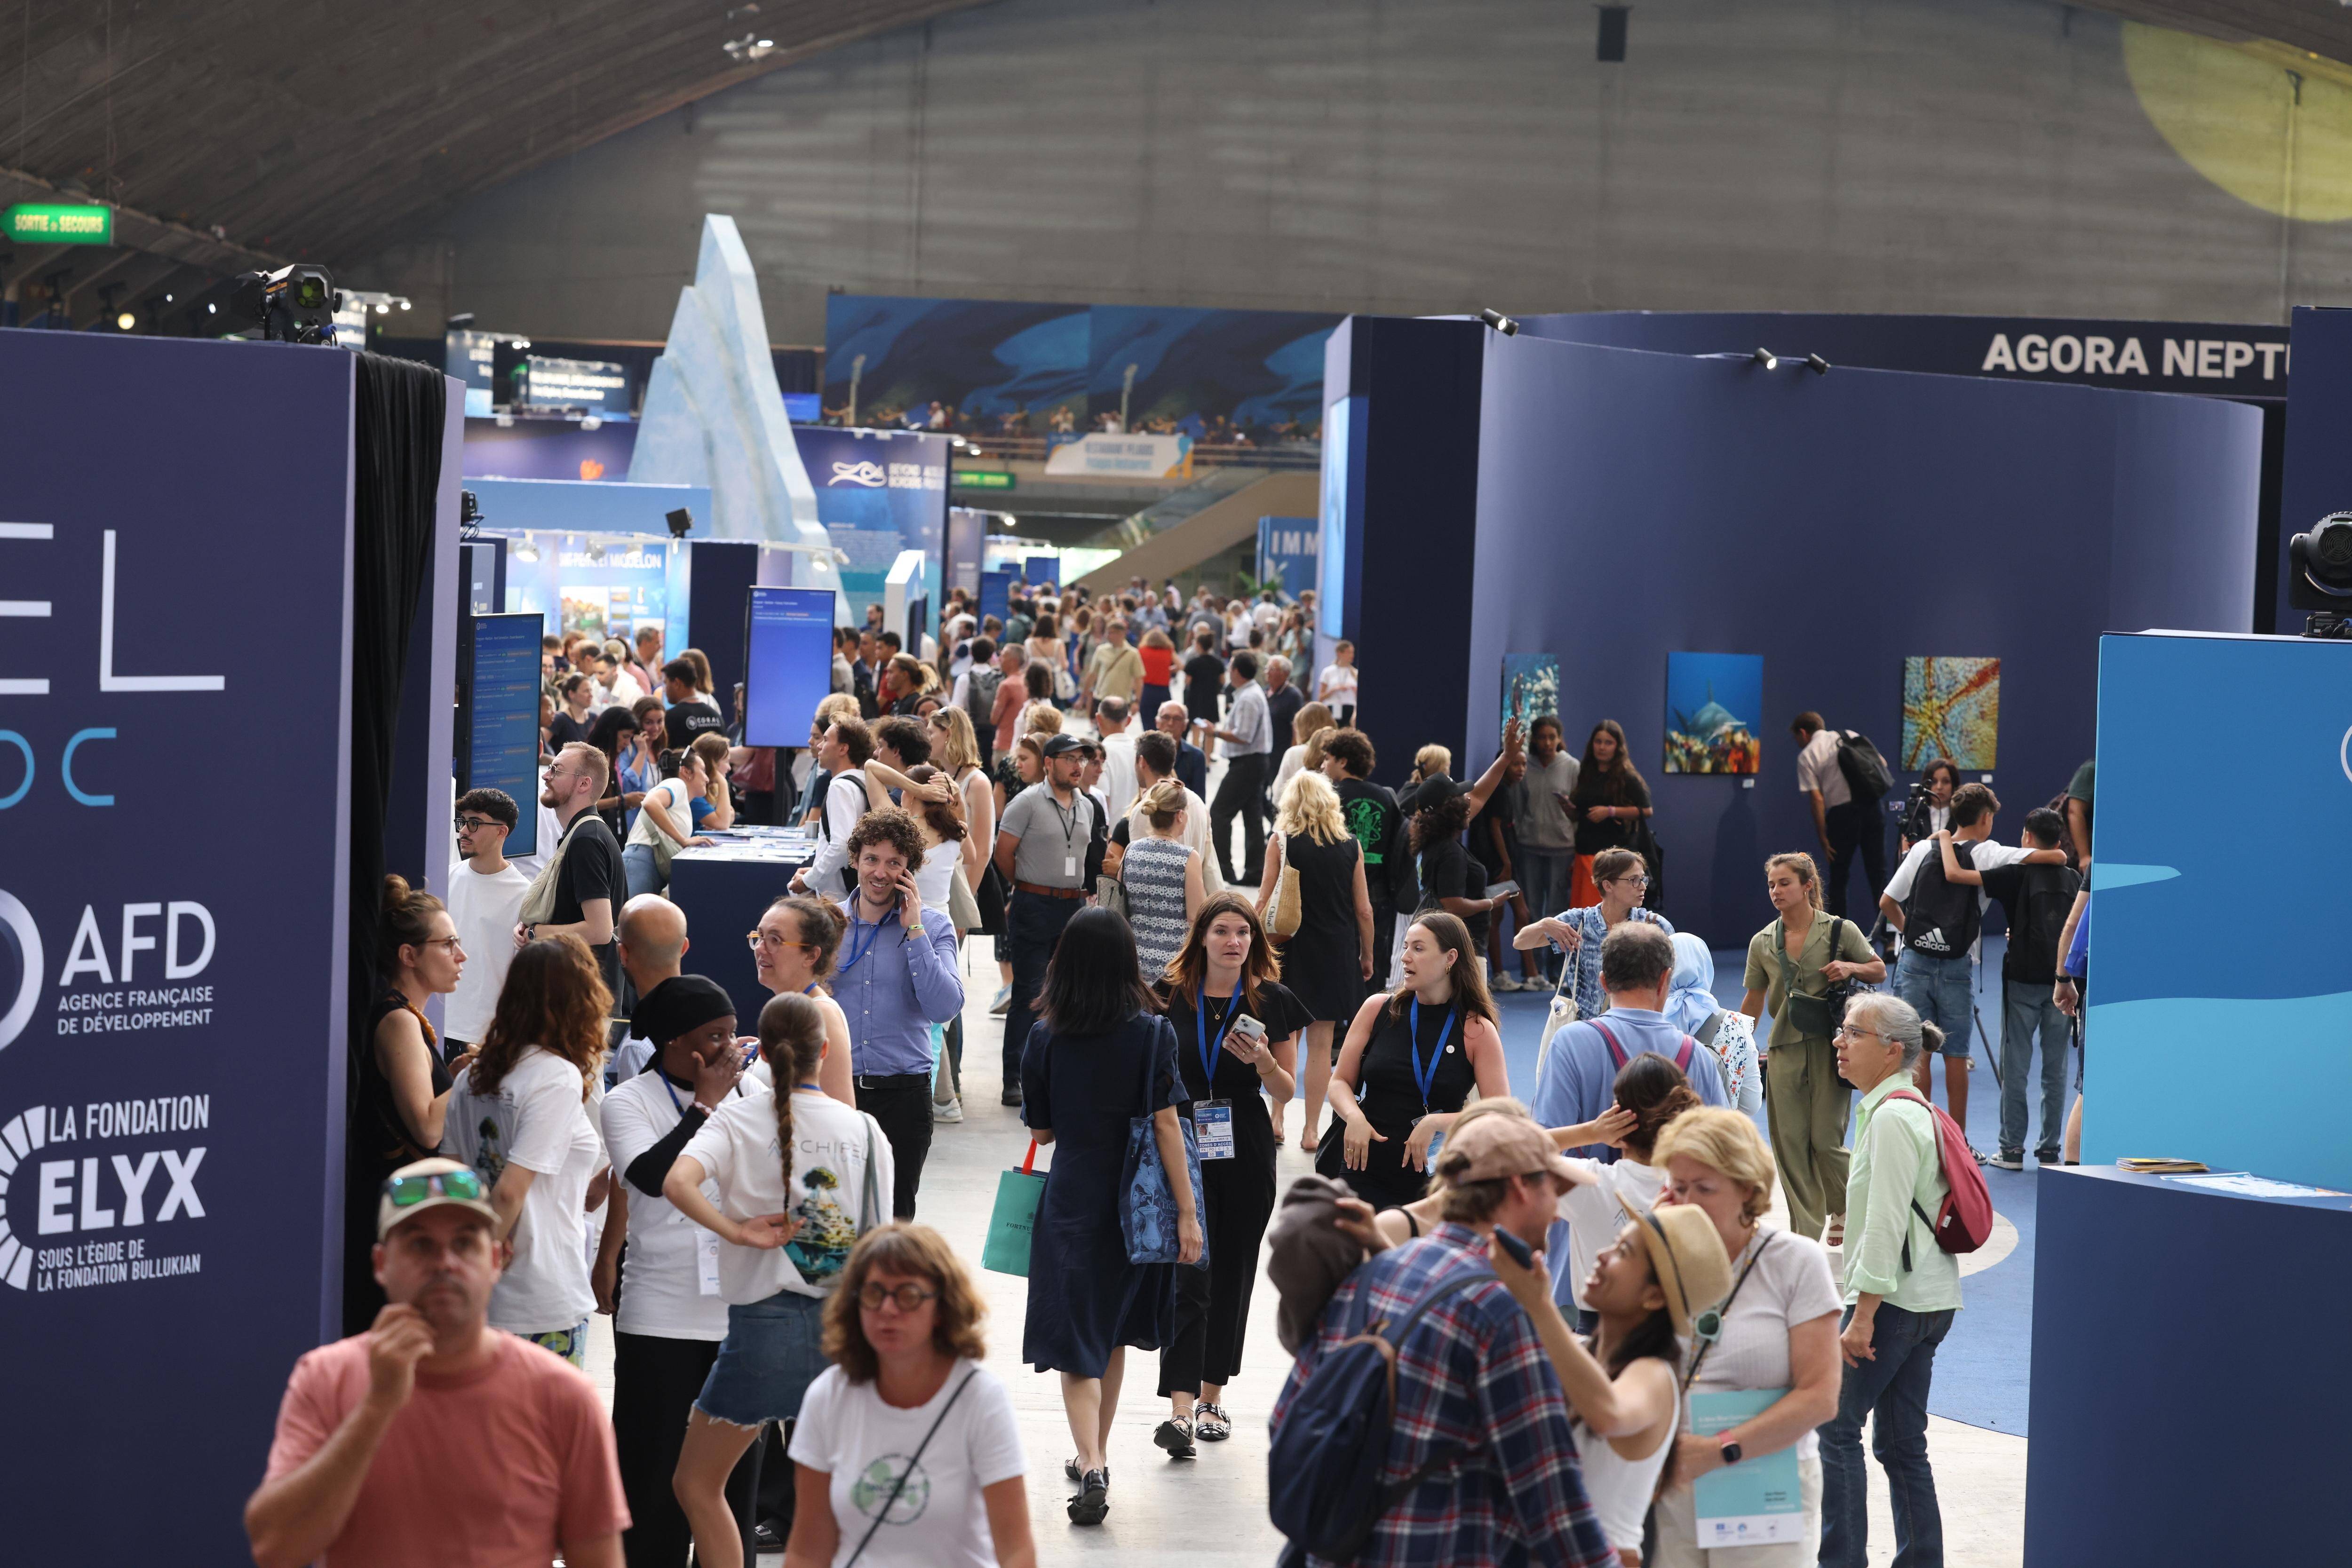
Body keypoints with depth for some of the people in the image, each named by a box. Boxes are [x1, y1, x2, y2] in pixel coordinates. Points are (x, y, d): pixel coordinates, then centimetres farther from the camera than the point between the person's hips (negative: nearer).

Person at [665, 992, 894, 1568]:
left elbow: (678, 1183, -23)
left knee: (696, 1482, 12)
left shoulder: (739, 1119, -3)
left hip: (767, 1324, -3)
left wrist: (740, 1233, -14)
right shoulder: (866, 1130, 4)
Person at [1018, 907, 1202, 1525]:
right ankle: (1096, 1457, 32)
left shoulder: (1045, 1038, -6)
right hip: (1134, 1202, 1)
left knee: (1077, 1341, 1)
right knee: (1113, 1333, 19)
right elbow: (1165, 1126, -10)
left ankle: (1092, 1467, -18)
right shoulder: (1152, 1033, -9)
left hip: (1071, 1199, -1)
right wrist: (1186, 1211, -6)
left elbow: (1041, 1131, 4)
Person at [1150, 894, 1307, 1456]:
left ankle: (1212, 1398, 23)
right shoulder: (1169, 998, 1)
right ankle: (1181, 1409, -18)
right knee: (1188, 1274, -11)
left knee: (1233, 1275, 9)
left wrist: (1262, 1059, -13)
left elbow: (1286, 1090, 6)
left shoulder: (1274, 1002, 2)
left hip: (1247, 1154, 1)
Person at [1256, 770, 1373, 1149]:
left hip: (1291, 947, -1)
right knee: (1320, 1043, 4)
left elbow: (1264, 901, -5)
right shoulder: (1351, 846, 0)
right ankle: (1311, 1128, 7)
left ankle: (1276, 1119, 9)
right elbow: (1364, 910, 2)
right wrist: (1367, 957, 13)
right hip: (1337, 951, 1)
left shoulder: (1282, 841, -4)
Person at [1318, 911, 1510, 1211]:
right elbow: (1340, 1082, 9)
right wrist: (1354, 1116, -13)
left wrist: (1436, 1123, -20)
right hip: (1364, 1171, 1)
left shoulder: (1478, 1031, -2)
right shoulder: (1379, 1008, 4)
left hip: (1432, 1179, -1)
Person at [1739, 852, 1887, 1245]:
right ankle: (1805, 1231, 9)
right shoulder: (1762, 943, 6)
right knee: (1789, 1143, 1)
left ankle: (1843, 1210, 22)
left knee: (1826, 1141, -6)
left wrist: (1851, 968, -13)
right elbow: (1753, 1002, 15)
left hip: (1828, 1047, -3)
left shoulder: (1840, 931, -2)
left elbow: (1879, 971, 7)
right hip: (1784, 1050, 3)